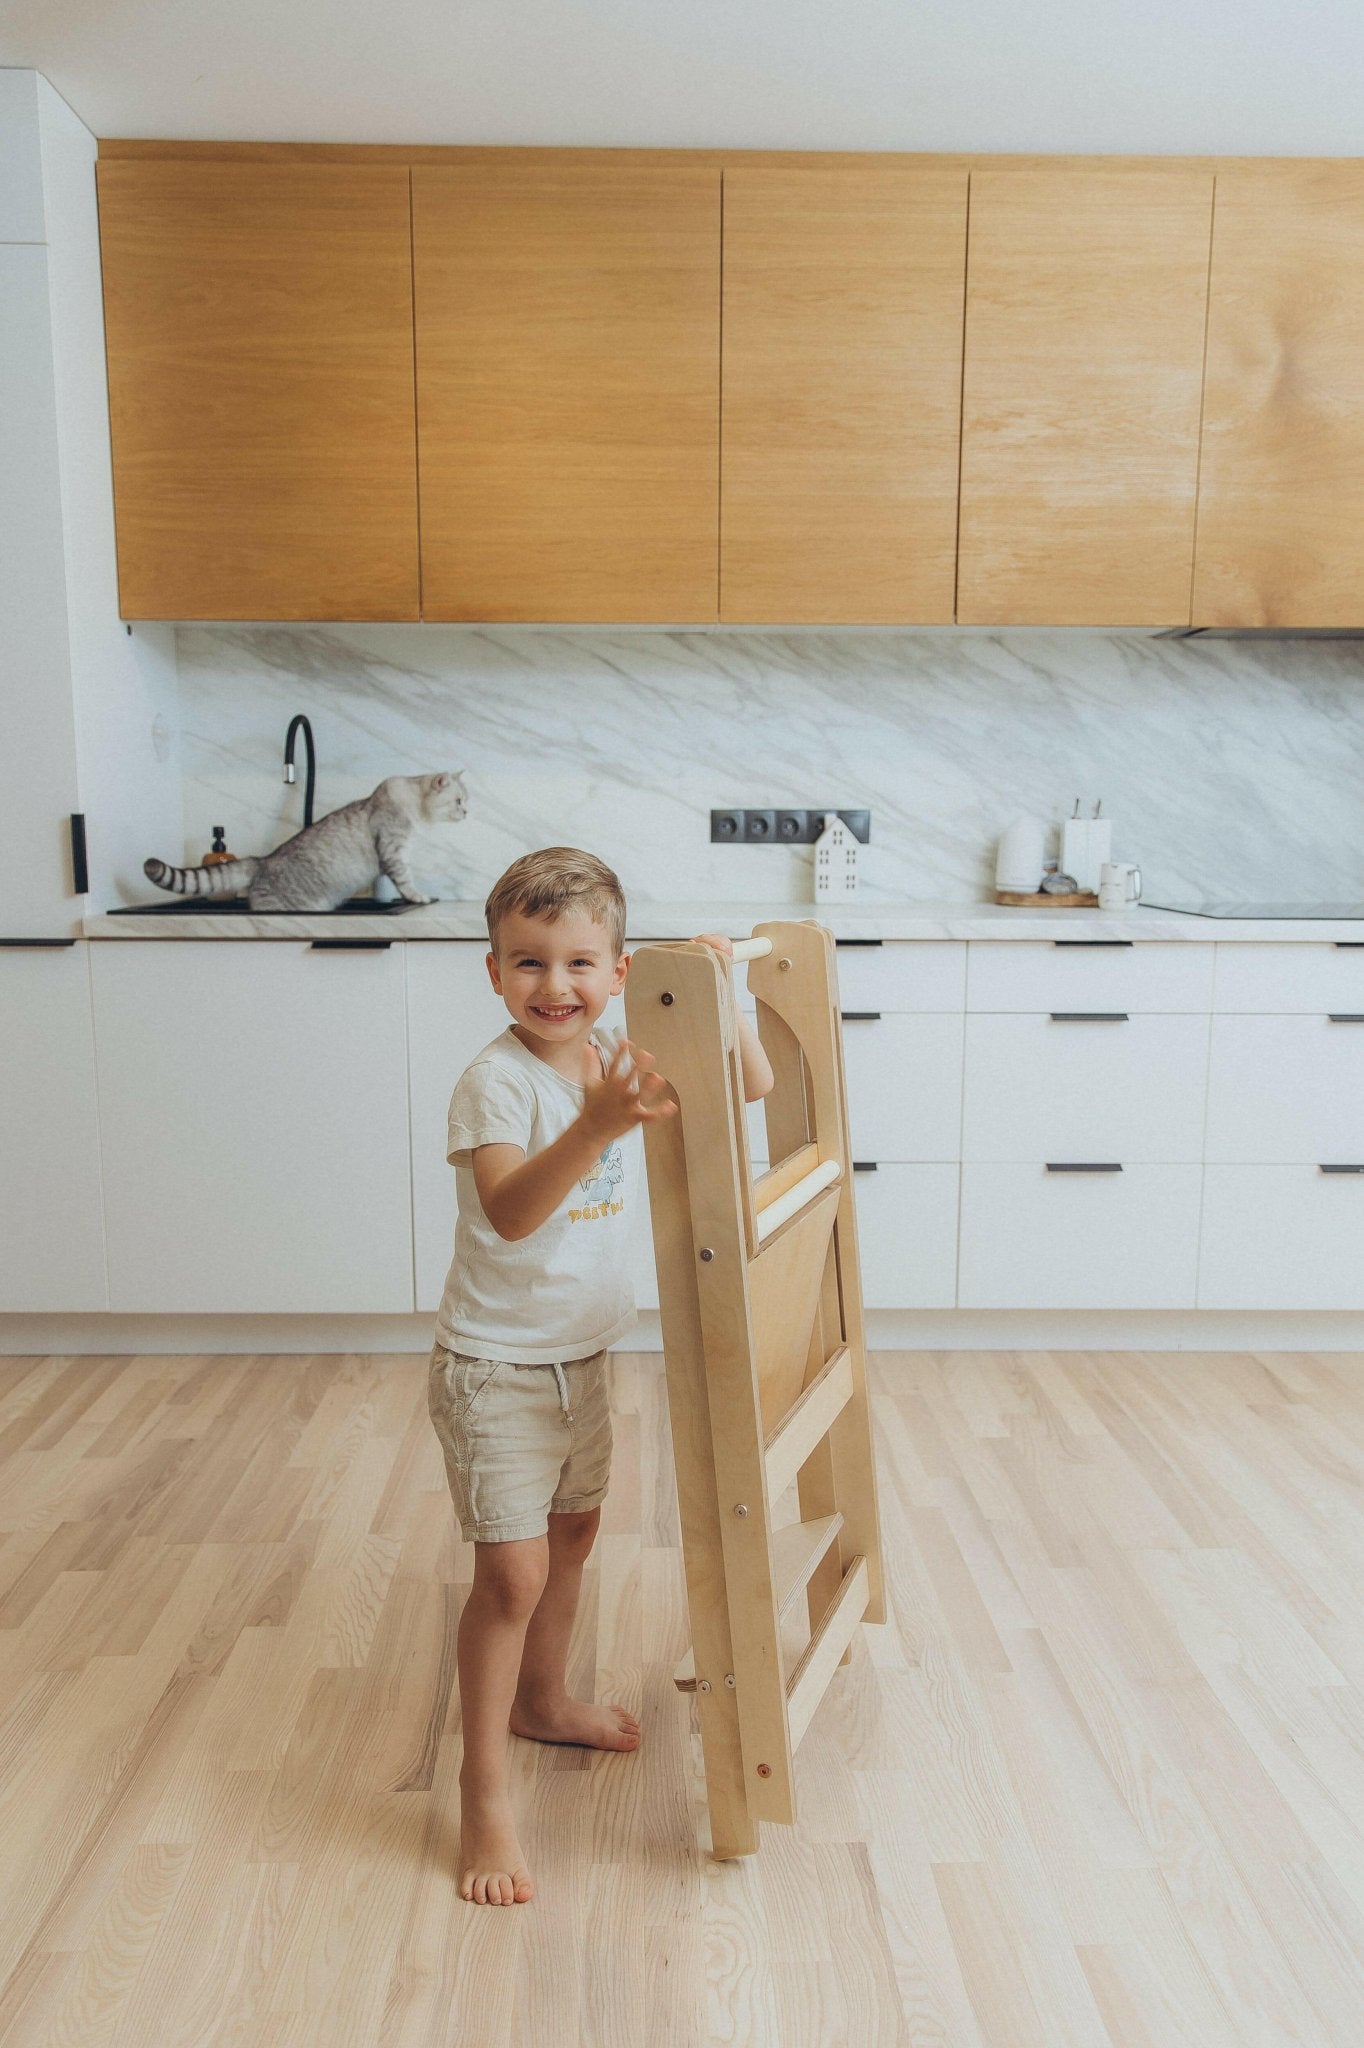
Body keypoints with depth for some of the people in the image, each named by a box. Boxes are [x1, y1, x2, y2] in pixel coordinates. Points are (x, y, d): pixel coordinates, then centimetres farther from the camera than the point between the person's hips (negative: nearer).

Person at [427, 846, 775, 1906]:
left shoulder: (625, 1064, -4)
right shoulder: (495, 1082, -23)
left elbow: (752, 1086, 2)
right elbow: (507, 1212, -37)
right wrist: (599, 1124, -50)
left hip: (584, 1355, 7)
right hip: (496, 1368, -7)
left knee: (573, 1534, 22)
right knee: (513, 1571, -5)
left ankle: (543, 1699, 46)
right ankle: (485, 1795, 13)